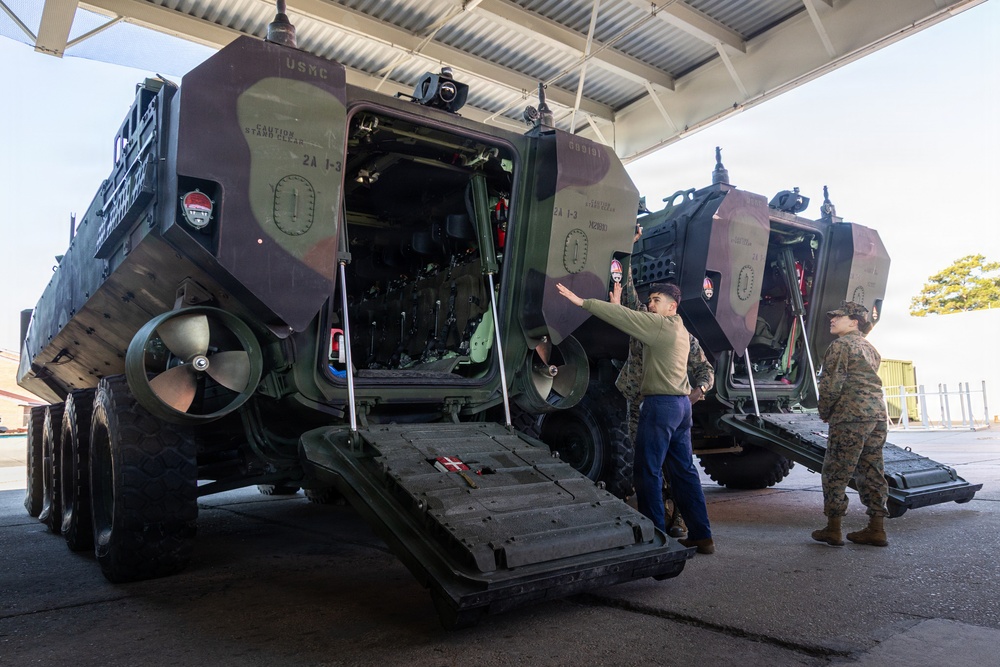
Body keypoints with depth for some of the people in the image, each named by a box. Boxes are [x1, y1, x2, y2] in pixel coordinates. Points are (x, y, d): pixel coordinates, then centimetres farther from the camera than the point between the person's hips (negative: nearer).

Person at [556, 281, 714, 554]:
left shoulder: (661, 325, -10)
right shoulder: (679, 329, 17)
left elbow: (624, 317, -17)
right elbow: (635, 318, 22)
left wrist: (582, 302, -18)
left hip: (661, 403, -10)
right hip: (681, 403, 10)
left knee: (648, 470, -4)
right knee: (684, 470, 12)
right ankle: (701, 536, 17)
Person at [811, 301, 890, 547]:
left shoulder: (841, 345, -5)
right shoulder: (870, 348, 22)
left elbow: (831, 383, -12)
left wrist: (824, 413, 0)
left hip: (851, 416, -9)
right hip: (878, 415, 9)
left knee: (836, 472, -2)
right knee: (872, 472, 11)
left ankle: (833, 529, 2)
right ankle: (876, 529, 15)